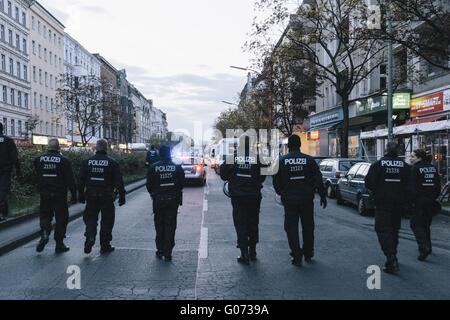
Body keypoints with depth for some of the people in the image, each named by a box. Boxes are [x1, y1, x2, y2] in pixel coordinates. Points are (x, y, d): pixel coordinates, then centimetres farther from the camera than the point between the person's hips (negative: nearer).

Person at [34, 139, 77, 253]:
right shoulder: (64, 160, -6)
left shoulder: (39, 159, 4)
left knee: (45, 215, 17)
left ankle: (44, 233, -9)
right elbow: (70, 180, -7)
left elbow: (36, 177, 11)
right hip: (60, 195, -3)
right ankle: (59, 245, 9)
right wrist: (74, 195, -4)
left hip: (44, 194, 3)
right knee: (61, 218, 6)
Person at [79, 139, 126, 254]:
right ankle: (105, 246, 14)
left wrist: (81, 195, 14)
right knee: (107, 220, 8)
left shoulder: (87, 162, 3)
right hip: (107, 197, -2)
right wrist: (122, 196, 1)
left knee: (90, 218, 16)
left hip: (91, 196, 2)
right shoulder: (112, 162, -5)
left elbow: (81, 180, 7)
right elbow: (119, 181, -6)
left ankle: (90, 239, -4)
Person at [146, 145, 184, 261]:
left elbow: (149, 184, -1)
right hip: (173, 199, 0)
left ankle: (160, 251, 18)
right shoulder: (177, 167, -2)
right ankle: (168, 253, 5)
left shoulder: (153, 167, -5)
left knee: (159, 225, 13)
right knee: (170, 225, 4)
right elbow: (182, 183, 2)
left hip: (158, 199, 0)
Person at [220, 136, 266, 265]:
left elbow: (223, 175, 1)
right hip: (254, 196, 2)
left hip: (238, 196, -1)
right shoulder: (257, 157, -6)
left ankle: (244, 254, 2)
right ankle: (252, 252, 25)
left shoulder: (232, 156, -7)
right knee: (253, 224, 16)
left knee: (240, 225, 5)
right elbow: (262, 177, 1)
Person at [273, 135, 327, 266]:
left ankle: (297, 256, -1)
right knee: (308, 227, 16)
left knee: (291, 228, 6)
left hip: (289, 200, -1)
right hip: (307, 199, 2)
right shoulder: (309, 160, -1)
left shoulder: (281, 161, -3)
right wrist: (323, 195, 3)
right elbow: (318, 180, -3)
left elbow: (276, 182, 1)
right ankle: (308, 254, 26)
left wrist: (281, 193, 17)